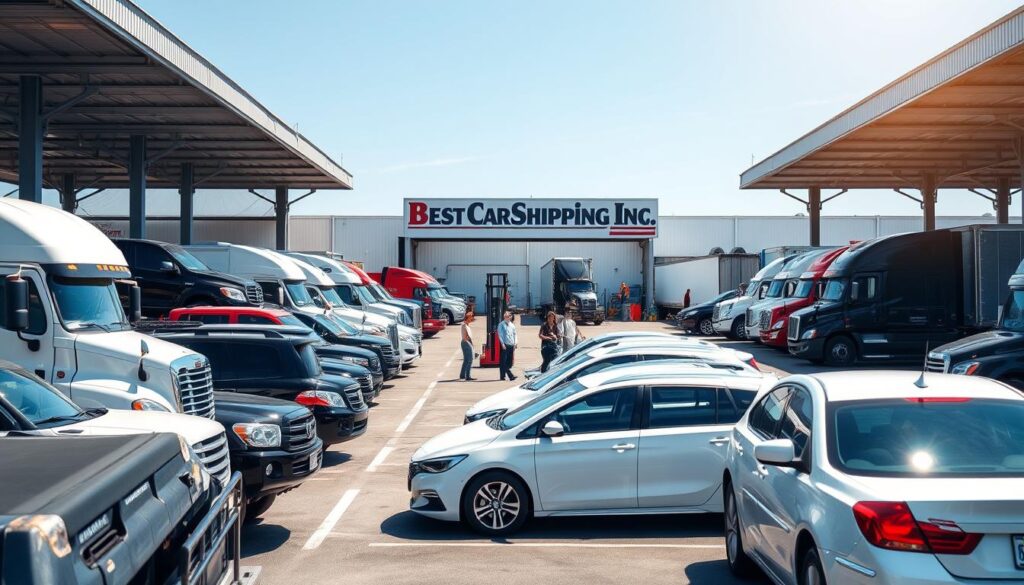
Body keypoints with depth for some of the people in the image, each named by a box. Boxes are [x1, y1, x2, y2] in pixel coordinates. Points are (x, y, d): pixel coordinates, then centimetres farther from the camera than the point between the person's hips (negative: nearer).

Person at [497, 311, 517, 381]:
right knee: (503, 361, -5)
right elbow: (500, 334, -6)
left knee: (509, 362, 6)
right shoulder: (501, 324, -1)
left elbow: (514, 334, 17)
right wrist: (502, 343, -14)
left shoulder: (512, 325, 15)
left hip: (511, 345, 6)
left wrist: (514, 343, 6)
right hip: (505, 345, -5)